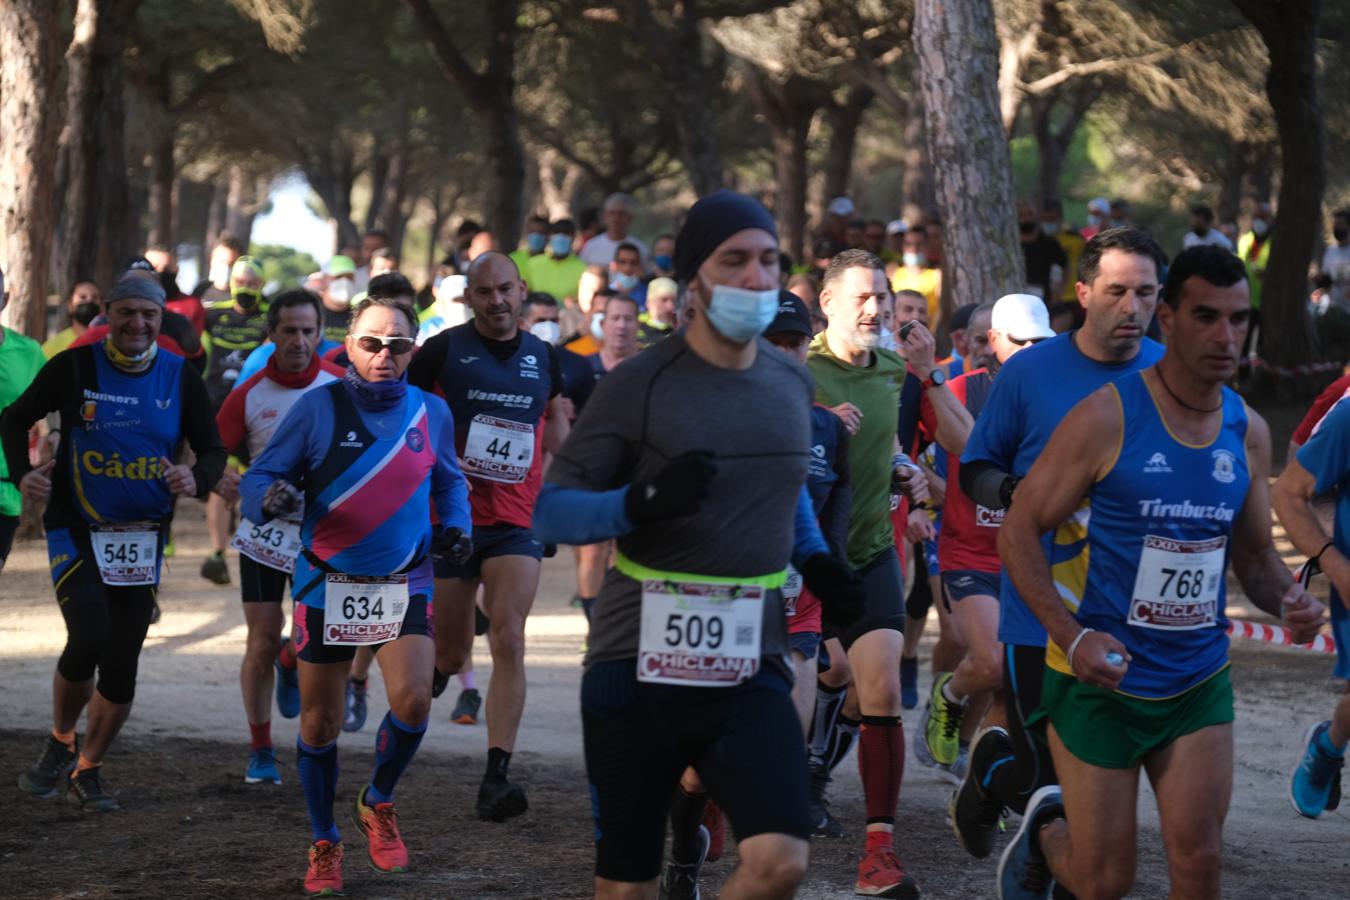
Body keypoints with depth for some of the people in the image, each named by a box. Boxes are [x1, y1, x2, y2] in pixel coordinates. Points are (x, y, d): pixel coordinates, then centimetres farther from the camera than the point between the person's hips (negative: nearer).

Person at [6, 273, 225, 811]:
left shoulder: (181, 379, 0)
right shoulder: (74, 367, -5)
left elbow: (212, 449, 6)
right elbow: (17, 419, 6)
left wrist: (198, 479, -17)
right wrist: (22, 475, -12)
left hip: (142, 539, 3)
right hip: (76, 530, -3)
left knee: (121, 667, 3)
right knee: (87, 641, -20)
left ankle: (86, 771, 22)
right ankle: (59, 745, 7)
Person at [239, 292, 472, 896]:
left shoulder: (432, 413, 2)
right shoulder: (319, 407, -8)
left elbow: (448, 482, 20)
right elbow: (258, 478, -8)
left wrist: (454, 526, 2)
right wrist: (272, 497, -31)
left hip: (404, 585, 1)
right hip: (327, 586, -1)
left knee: (412, 702, -17)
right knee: (320, 724, 6)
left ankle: (378, 803, 12)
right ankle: (324, 845, 25)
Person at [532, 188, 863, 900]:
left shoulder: (793, 383, 7)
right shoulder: (640, 385, -8)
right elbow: (550, 512, -8)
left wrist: (815, 562, 11)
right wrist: (644, 501, -25)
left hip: (749, 667, 3)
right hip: (638, 663, -3)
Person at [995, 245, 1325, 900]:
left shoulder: (1248, 433, 2)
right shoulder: (1107, 417, -14)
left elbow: (1255, 557, 13)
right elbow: (1018, 531, -11)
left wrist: (1287, 600, -11)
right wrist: (1071, 636, -24)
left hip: (1199, 682, 4)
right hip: (1099, 676, -4)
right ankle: (1047, 827, 37)